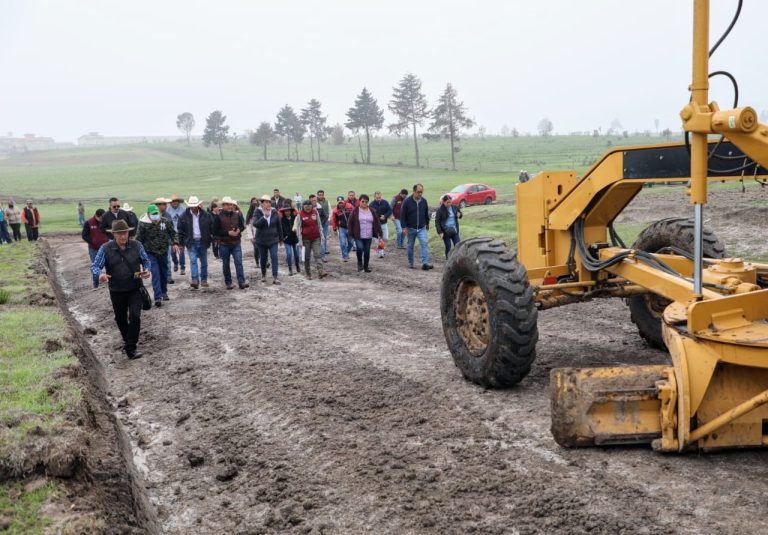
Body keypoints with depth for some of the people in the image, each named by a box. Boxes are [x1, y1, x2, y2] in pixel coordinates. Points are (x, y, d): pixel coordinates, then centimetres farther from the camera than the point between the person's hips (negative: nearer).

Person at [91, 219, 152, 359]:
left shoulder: (137, 246, -5)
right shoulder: (105, 248, -8)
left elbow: (146, 260, 9)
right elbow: (95, 266, -11)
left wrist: (146, 270, -13)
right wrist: (99, 275, -34)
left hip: (135, 290, -1)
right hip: (116, 291, 1)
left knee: (135, 316, -14)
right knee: (120, 319, 17)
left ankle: (131, 348, -5)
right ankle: (127, 340, 43)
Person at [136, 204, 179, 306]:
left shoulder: (166, 222, -1)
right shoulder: (143, 225, -10)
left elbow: (173, 233, 10)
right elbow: (139, 239, -3)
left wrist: (175, 243, -4)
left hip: (163, 252, 4)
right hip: (150, 253, -4)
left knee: (164, 273, 16)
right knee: (155, 274, -13)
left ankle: (164, 292, 35)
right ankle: (158, 297, -16)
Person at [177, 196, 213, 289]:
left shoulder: (206, 215, -1)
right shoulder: (184, 216, -2)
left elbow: (211, 228, 4)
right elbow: (180, 230, 3)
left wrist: (210, 240, 1)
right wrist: (181, 243, 1)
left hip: (203, 242, 2)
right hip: (191, 242, -1)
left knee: (204, 262, 8)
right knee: (193, 261, -13)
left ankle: (204, 280, 19)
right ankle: (195, 281, -19)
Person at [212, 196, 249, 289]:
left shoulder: (237, 215, 4)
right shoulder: (218, 217, -6)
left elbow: (242, 226, 15)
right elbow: (215, 232, -8)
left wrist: (239, 230, -8)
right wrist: (228, 233, -17)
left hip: (236, 243, 2)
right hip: (224, 244, -2)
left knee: (239, 262, -7)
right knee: (226, 264, 7)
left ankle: (242, 282, -10)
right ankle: (228, 283, 17)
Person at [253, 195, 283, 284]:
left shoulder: (274, 212, -2)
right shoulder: (258, 212, -6)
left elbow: (279, 226, 7)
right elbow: (255, 224, -21)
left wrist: (281, 237, 11)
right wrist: (264, 217, -29)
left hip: (273, 240, 0)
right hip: (261, 240, 0)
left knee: (274, 257, -10)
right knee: (263, 258, 10)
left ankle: (275, 278, -13)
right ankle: (263, 275, 32)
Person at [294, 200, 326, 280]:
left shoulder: (315, 212, 3)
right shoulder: (300, 215, -5)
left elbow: (319, 224, 11)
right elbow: (298, 227, -4)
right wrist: (300, 239, -8)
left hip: (316, 238, 1)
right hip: (306, 239, -1)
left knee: (317, 254, -10)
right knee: (307, 257, 5)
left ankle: (320, 271, -19)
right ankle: (308, 273, 14)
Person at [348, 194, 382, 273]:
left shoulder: (372, 211, 5)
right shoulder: (355, 211, -3)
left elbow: (377, 222, 8)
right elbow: (351, 223, -1)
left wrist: (379, 233, 2)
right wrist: (351, 234, -5)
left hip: (368, 236, 3)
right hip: (358, 236, -3)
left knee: (367, 251, 7)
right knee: (360, 248, -22)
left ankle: (366, 267, 21)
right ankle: (359, 263, 3)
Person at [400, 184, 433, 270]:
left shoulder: (424, 201, 1)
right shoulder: (407, 201, -10)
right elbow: (402, 215, -8)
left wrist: (427, 224, 23)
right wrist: (404, 227, -13)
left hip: (422, 228, 2)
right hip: (410, 228, -2)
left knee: (424, 244, -14)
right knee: (410, 246, 11)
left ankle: (425, 263, -21)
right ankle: (410, 263, 26)